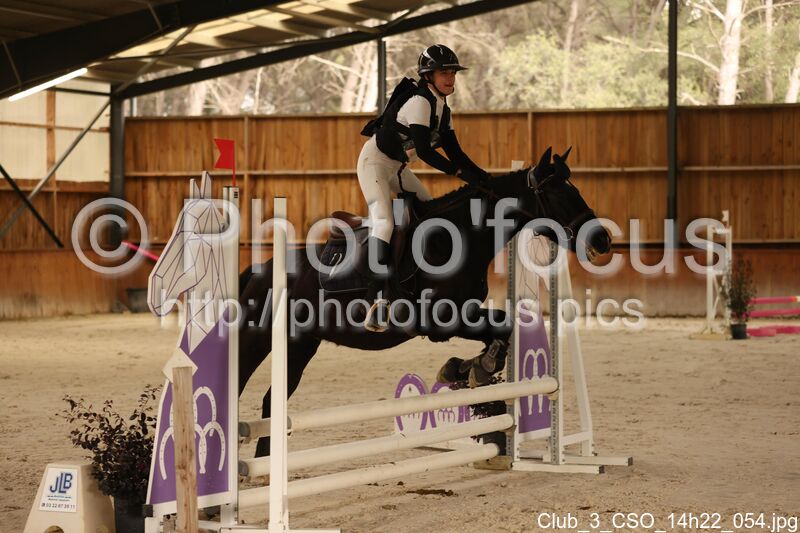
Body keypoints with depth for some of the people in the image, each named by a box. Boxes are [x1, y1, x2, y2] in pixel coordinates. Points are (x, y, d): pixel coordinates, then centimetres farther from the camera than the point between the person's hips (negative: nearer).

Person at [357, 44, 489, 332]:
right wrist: (460, 172, -34)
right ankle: (377, 301, -29)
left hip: (397, 166, 10)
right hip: (375, 160, -10)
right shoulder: (420, 100, -24)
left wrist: (484, 178, -6)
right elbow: (424, 150, -31)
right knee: (384, 223, -23)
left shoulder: (442, 109, 5)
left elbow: (454, 152, 4)